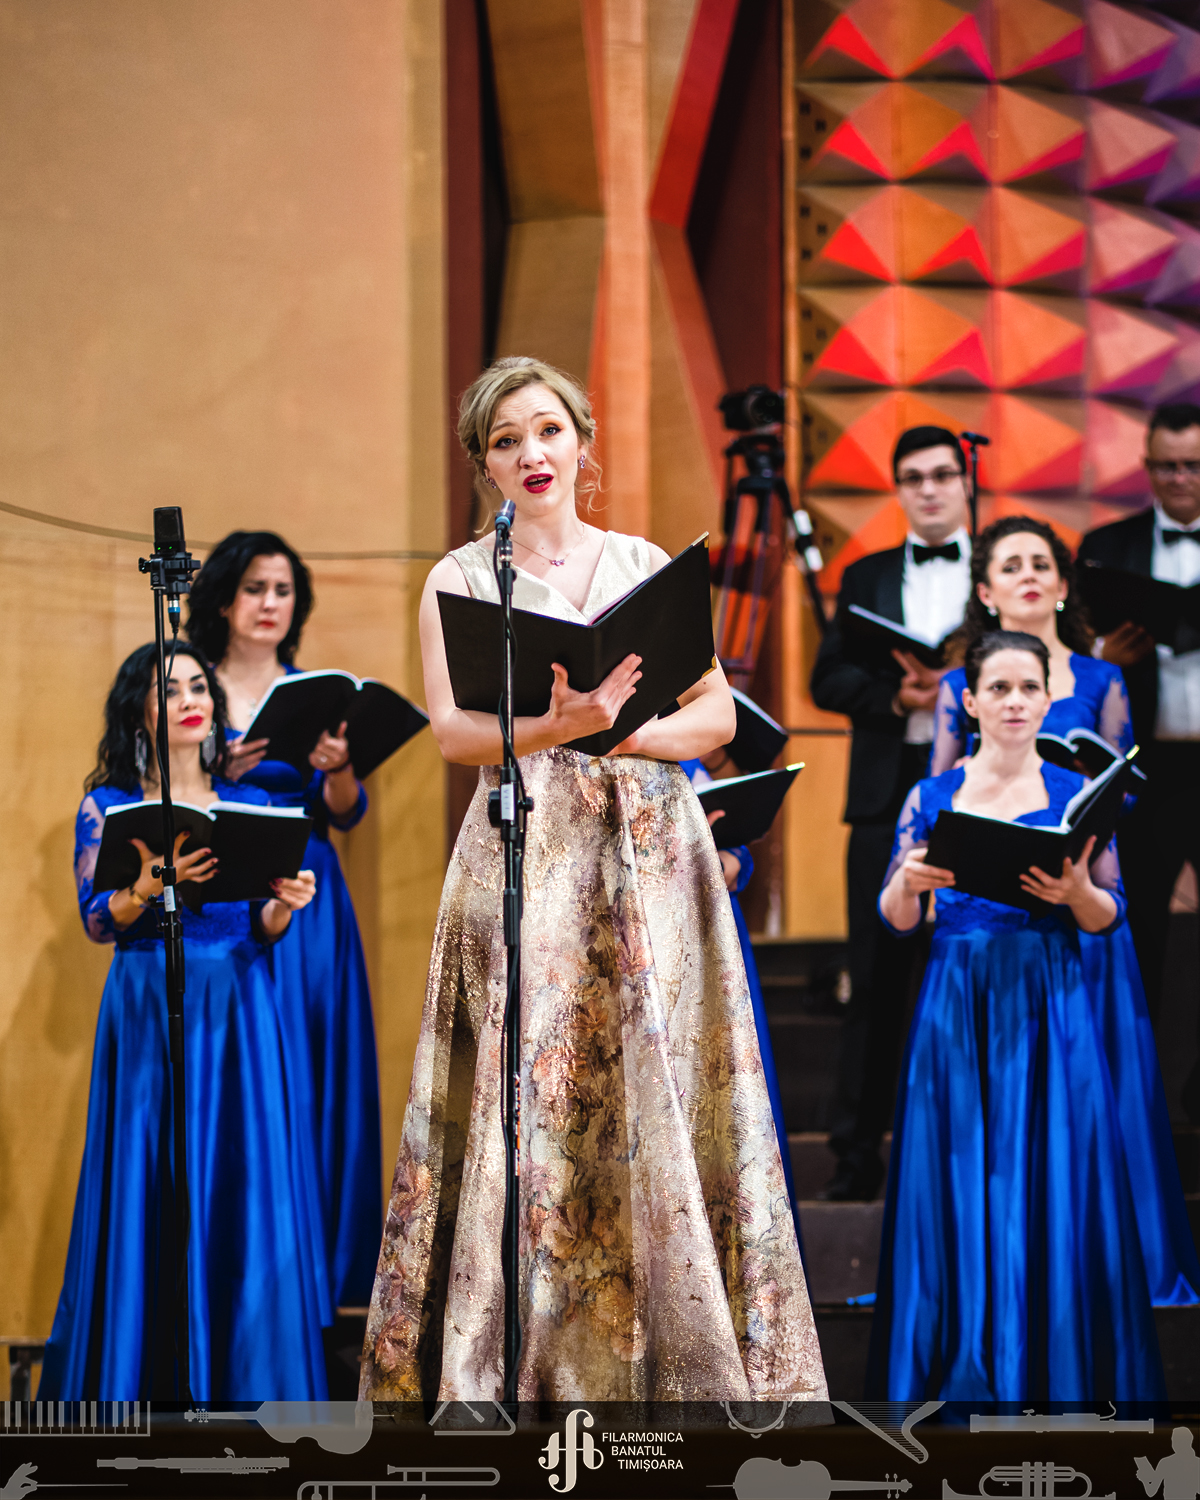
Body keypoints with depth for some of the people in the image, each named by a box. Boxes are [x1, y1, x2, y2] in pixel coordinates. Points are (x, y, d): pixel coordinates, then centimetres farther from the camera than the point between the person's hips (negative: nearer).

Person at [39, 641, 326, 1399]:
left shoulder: (250, 805, 12)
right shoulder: (110, 805, 4)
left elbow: (263, 931, 11)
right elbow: (95, 921, -5)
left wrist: (284, 904, -10)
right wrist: (150, 886, -23)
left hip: (239, 1014, 3)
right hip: (149, 1013, -2)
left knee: (243, 1184, -1)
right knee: (151, 1189, -4)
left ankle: (242, 1376, 5)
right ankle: (139, 1376, 4)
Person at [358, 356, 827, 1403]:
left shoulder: (647, 565, 13)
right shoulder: (459, 580, 8)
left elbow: (718, 716, 8)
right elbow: (452, 731, -4)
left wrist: (614, 728, -10)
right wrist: (559, 725, -21)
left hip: (651, 851, 2)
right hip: (524, 854, -2)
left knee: (656, 1088, -3)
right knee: (531, 1088, -8)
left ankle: (680, 1357, 0)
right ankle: (515, 1361, -6)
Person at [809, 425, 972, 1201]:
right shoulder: (866, 579, 15)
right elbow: (829, 680, 8)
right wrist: (895, 696, -10)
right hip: (888, 796, 1)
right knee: (877, 976, 0)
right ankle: (858, 1153, 3)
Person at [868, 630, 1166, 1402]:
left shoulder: (1077, 793, 5)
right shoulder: (931, 798, 8)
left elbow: (1110, 916, 3)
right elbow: (897, 918, 7)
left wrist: (1077, 893, -18)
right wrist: (909, 882, -14)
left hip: (1050, 1007, -1)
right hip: (956, 1008, 1)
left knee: (1052, 1183, -4)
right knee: (957, 1184, 0)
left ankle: (1057, 1373, 4)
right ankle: (963, 1377, 8)